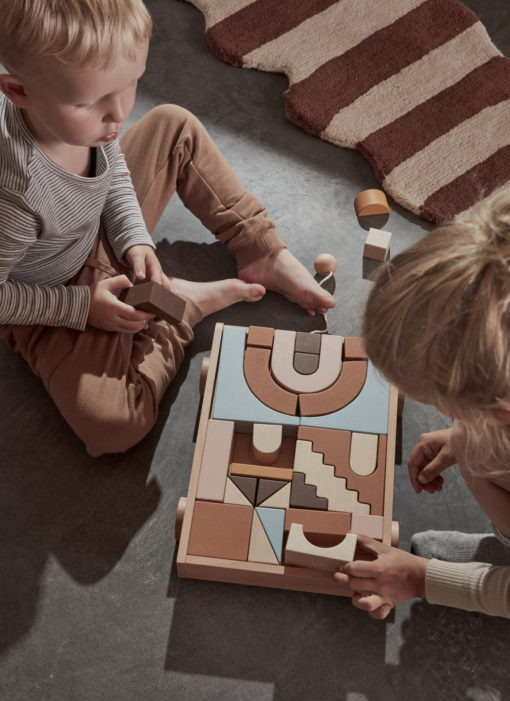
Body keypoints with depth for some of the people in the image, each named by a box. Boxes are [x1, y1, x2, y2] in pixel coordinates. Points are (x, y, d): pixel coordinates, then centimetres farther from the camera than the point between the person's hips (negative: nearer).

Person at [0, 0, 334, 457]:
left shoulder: (83, 115, -22)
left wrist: (134, 238, -11)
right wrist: (82, 306, -23)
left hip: (104, 236, 6)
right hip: (52, 303, -6)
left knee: (175, 127, 3)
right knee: (112, 427, -26)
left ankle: (263, 254, 7)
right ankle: (188, 302, -4)